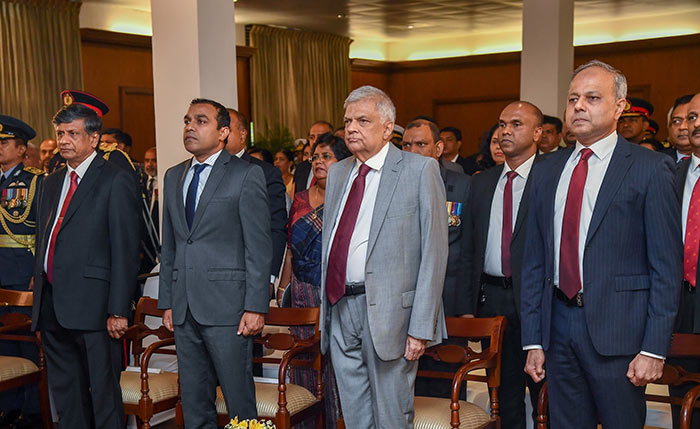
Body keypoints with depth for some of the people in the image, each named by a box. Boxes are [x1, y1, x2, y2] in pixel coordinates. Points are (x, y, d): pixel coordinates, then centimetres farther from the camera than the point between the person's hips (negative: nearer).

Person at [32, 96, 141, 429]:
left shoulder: (116, 181, -7)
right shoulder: (52, 183, 17)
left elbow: (125, 250, -11)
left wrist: (118, 310, -16)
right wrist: (39, 298, 15)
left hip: (93, 307, -7)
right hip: (52, 307, 7)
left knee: (104, 394, 0)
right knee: (65, 395, 15)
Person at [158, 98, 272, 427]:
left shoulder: (247, 175, -3)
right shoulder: (173, 177, 15)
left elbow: (259, 247, -8)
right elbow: (168, 246, 17)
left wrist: (255, 307, -13)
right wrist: (167, 301, 12)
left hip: (226, 305, -6)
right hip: (184, 309, 6)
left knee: (239, 400, 0)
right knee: (193, 403, 13)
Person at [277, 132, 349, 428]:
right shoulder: (301, 199, 10)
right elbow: (291, 249, 15)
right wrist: (281, 290, 14)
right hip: (303, 293, 4)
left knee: (336, 366, 1)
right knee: (304, 366, 9)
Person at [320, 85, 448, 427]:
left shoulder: (420, 170, -5)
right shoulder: (337, 172, 14)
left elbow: (434, 251, -10)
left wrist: (421, 327, -15)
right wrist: (326, 310, 12)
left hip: (389, 309, -6)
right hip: (340, 307, 6)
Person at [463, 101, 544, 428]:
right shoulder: (483, 182, 12)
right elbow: (471, 248, 13)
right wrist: (469, 303, 8)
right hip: (490, 298, 5)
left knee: (544, 394, 6)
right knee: (504, 394, 14)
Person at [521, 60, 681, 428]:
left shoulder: (651, 168, -3)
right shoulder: (545, 170, 12)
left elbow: (666, 265, -6)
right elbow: (534, 260, 11)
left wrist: (654, 348, -12)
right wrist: (532, 341, 7)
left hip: (618, 329, -4)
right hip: (559, 325, 5)